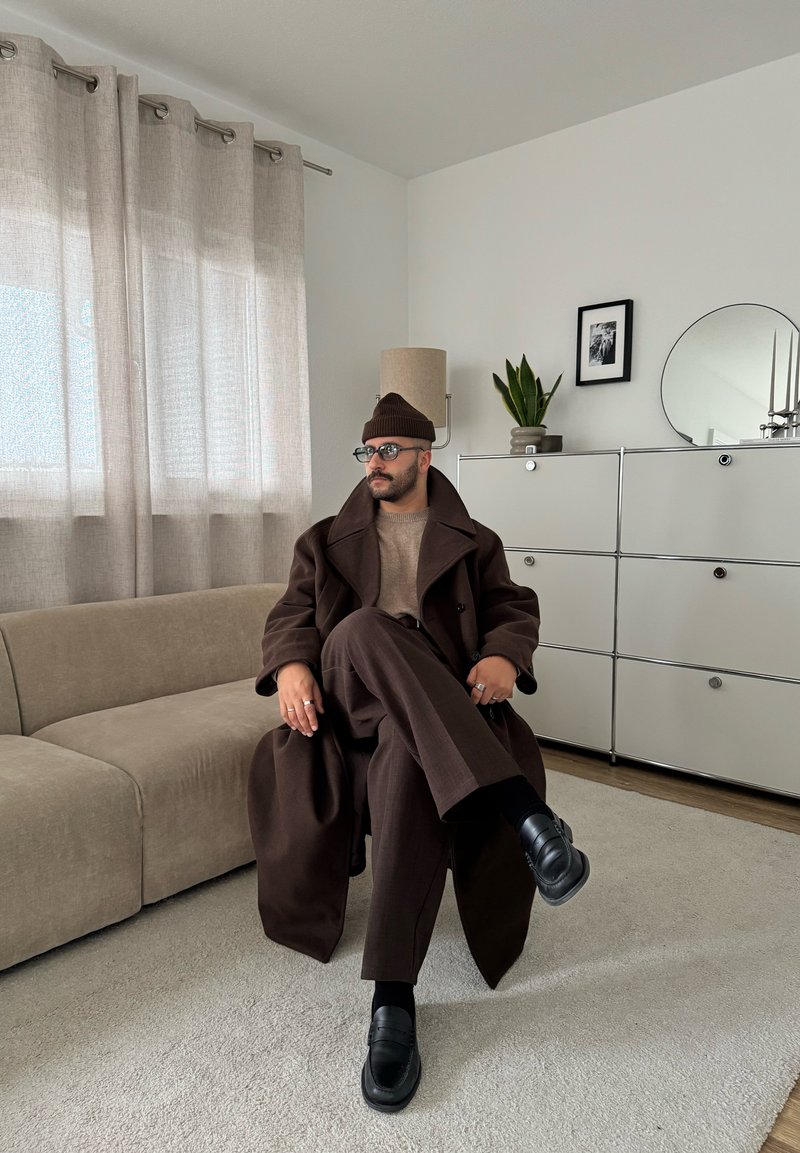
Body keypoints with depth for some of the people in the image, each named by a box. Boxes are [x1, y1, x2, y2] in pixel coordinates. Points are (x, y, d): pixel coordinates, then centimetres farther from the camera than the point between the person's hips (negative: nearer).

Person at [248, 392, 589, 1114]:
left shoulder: (472, 542, 19)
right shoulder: (329, 541, 23)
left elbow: (514, 608, 9)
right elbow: (292, 614, 12)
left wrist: (505, 657, -16)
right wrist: (289, 666, -12)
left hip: (442, 713, -1)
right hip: (346, 702, 1)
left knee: (410, 761, -40)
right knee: (362, 629, -36)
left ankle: (394, 998, -32)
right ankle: (523, 812, -43)